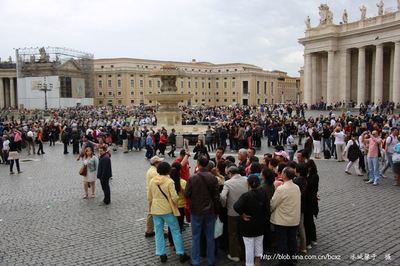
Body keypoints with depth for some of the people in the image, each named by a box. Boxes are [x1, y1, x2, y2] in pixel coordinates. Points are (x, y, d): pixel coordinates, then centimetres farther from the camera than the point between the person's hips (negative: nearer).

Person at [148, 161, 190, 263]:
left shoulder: (152, 181, 1)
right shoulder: (169, 181, -14)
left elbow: (149, 197, 10)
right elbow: (174, 197, -18)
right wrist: (176, 205, 1)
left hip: (155, 210, 4)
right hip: (167, 209, -4)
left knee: (159, 232, 12)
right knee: (176, 231, 7)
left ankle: (162, 255, 15)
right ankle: (181, 254, 11)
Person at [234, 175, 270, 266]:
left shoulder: (246, 195, -22)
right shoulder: (263, 193, -6)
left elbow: (236, 206, -35)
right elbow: (267, 207, -3)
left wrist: (242, 214, -20)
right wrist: (265, 219, 5)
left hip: (248, 225, -5)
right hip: (260, 224, 5)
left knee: (249, 247, 6)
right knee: (259, 245, 20)